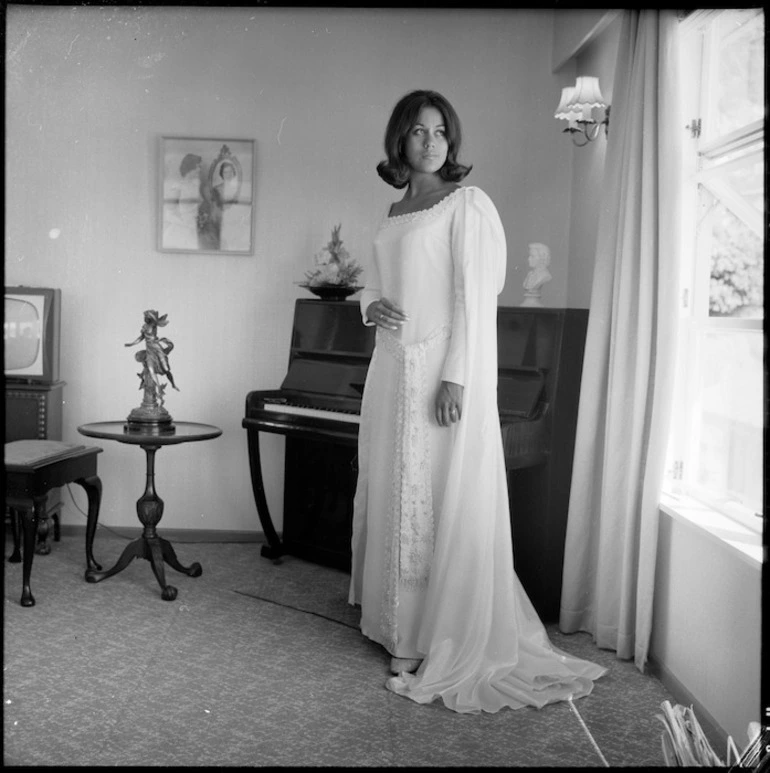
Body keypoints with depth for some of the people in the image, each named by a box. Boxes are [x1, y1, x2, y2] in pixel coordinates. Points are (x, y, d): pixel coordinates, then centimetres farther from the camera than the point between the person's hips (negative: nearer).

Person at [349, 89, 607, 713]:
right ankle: (398, 622, 25)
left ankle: (441, 643, 7)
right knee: (393, 492, 11)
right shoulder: (395, 211, 17)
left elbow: (475, 296, -13)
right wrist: (372, 305, 0)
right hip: (393, 368, 8)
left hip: (442, 368, -8)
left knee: (441, 501, -4)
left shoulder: (467, 203, -5)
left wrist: (457, 377, -20)